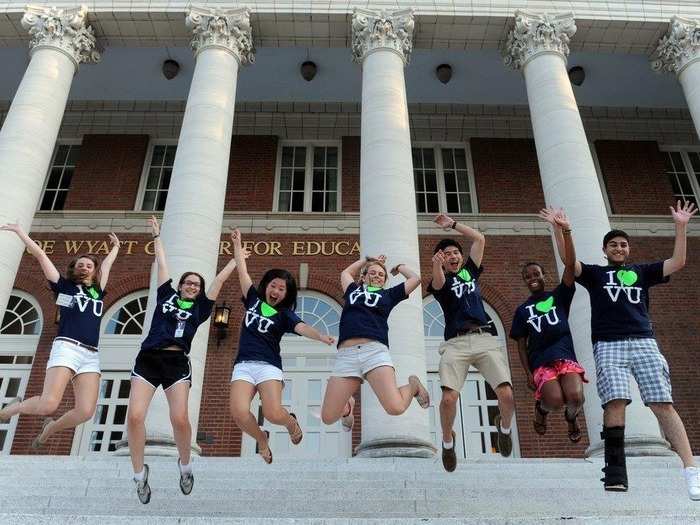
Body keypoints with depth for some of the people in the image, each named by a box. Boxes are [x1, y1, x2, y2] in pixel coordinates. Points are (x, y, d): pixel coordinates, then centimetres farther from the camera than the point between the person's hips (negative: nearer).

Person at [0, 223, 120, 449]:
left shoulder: (98, 290, 23)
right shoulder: (64, 286, 13)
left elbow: (108, 263, 37)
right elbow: (40, 255, 12)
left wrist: (116, 245, 52)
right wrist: (18, 230, 16)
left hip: (91, 356, 4)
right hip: (66, 348, -4)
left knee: (86, 411, -12)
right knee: (49, 404, -21)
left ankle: (49, 429, 18)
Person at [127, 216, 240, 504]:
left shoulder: (200, 307, 16)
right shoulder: (166, 295, 18)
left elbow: (220, 279, 20)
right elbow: (162, 264, 25)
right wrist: (157, 236, 34)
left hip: (177, 362, -1)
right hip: (148, 358, 1)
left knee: (180, 419, -16)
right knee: (134, 416, -15)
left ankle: (185, 466, 13)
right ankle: (139, 473, 7)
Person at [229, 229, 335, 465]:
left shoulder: (285, 314, 8)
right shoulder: (253, 299, 16)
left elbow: (302, 328, -11)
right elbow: (242, 271, 20)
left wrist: (321, 336, -30)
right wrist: (237, 244, 23)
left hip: (269, 366, -2)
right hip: (243, 365, 2)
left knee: (273, 413, -23)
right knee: (239, 413, -22)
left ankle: (291, 422, 17)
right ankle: (261, 439, 12)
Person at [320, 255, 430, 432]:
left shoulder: (388, 294, 24)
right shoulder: (353, 291, 29)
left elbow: (415, 279, 28)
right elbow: (345, 273, 48)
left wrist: (399, 267, 42)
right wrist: (367, 259, 50)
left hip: (375, 351, -2)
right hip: (345, 355, 2)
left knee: (396, 408, -22)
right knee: (328, 418, -5)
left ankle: (413, 385, 13)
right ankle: (348, 404, 31)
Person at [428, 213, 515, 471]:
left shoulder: (470, 271, 25)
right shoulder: (440, 281, 13)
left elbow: (479, 239, 24)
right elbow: (438, 282, -13)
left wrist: (452, 223, 29)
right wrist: (436, 265, -35)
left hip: (485, 339, 3)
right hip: (456, 343, -2)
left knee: (506, 395, -15)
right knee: (449, 398, -21)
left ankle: (504, 426, 21)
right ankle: (448, 441, 10)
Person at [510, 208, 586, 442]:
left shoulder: (559, 296, 11)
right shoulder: (522, 310, 14)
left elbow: (570, 265, -3)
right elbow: (521, 344, 12)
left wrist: (565, 231, -15)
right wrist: (528, 373, -2)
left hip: (566, 358, 1)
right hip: (541, 363, 0)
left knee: (575, 397, -26)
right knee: (555, 400, -27)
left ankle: (571, 416, 12)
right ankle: (541, 407, 11)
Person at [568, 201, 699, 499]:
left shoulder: (641, 271, 23)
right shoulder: (595, 273, 19)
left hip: (643, 342, 2)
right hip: (608, 345, -1)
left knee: (662, 404, -9)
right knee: (615, 402, -17)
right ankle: (615, 473, -14)